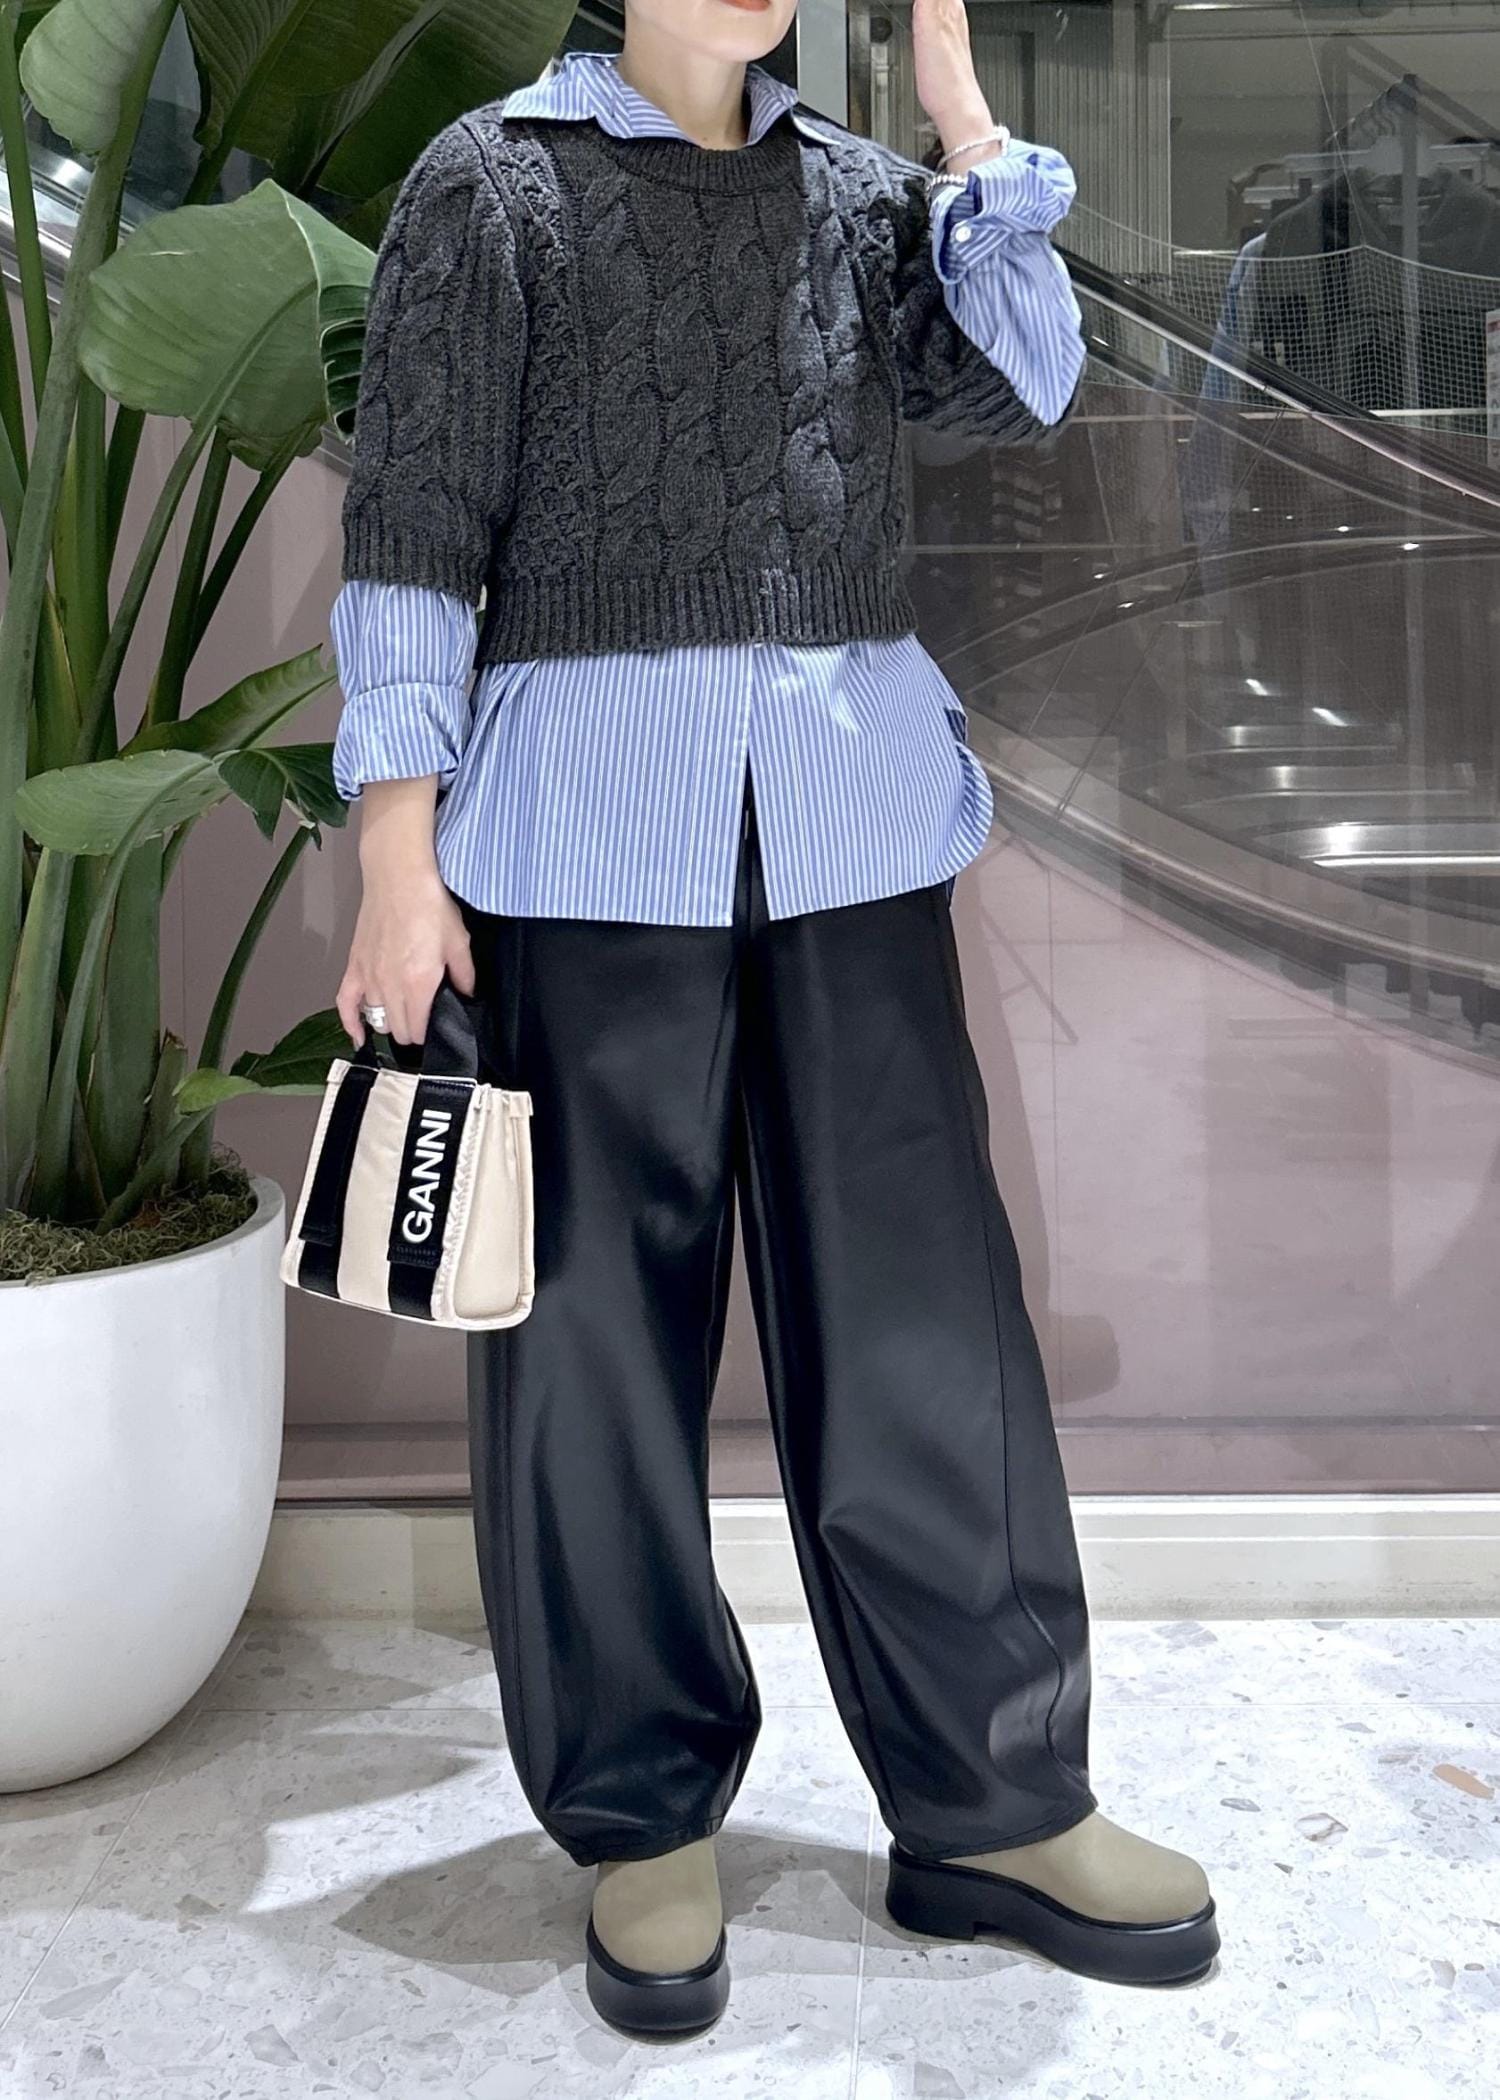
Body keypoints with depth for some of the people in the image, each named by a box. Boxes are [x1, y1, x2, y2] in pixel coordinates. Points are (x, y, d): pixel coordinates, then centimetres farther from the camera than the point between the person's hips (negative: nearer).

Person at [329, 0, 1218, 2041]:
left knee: (915, 1287, 2)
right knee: (603, 1303, 2)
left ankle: (989, 1799, 15)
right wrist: (398, 853, -8)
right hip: (593, 811, -3)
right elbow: (412, 525, -1)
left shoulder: (864, 187, 16)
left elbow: (1027, 384, 2)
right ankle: (639, 1814, 17)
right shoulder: (493, 181, 6)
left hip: (849, 804, 3)